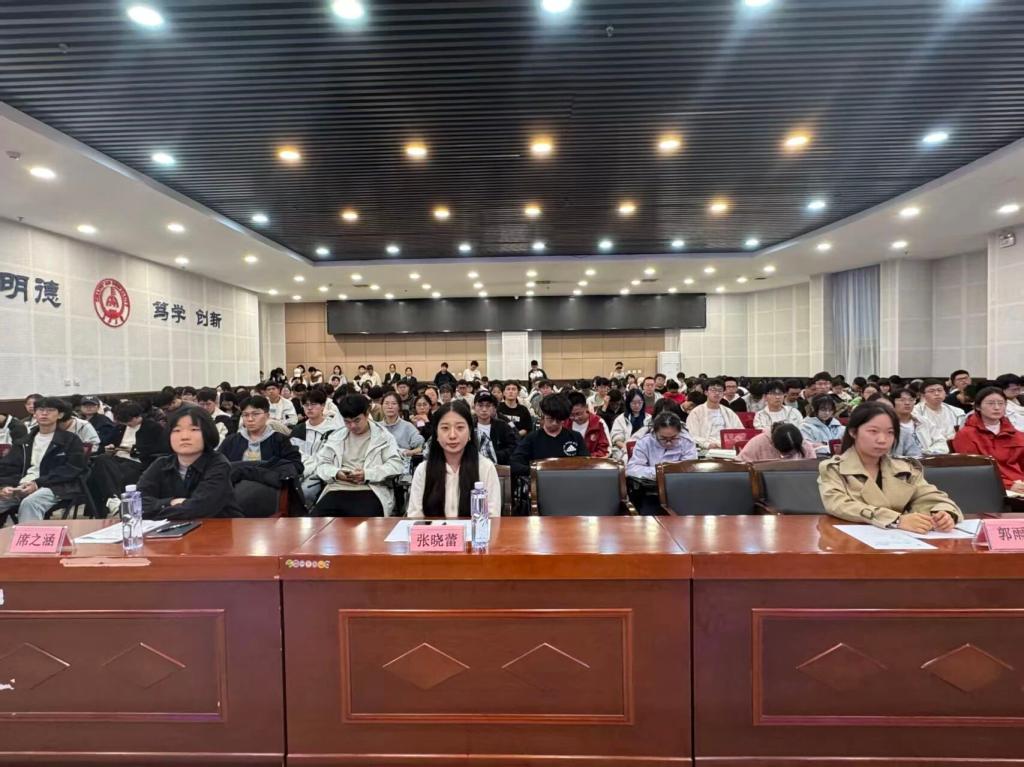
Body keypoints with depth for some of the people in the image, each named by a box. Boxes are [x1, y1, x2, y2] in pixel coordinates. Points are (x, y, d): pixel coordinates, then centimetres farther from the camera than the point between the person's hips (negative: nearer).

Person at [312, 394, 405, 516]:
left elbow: (396, 464, -1)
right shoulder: (336, 436, 20)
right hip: (337, 490, 4)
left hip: (369, 491, -4)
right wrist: (336, 473, -3)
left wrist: (368, 474, -14)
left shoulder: (382, 435, 8)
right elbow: (323, 464, 20)